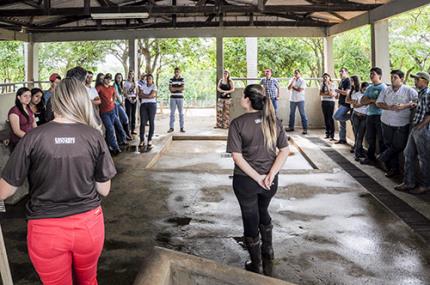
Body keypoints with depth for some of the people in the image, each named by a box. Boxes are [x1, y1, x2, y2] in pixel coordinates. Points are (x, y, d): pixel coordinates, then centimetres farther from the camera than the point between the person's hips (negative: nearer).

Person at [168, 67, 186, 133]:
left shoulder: (182, 79, 1)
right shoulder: (171, 79, 4)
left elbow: (183, 88, -10)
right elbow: (170, 89, -4)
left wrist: (174, 88, -12)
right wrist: (179, 89, -12)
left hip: (180, 98, -1)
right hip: (173, 98, 1)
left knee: (181, 113, 2)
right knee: (172, 113, 2)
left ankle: (182, 128, 6)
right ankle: (171, 127, 6)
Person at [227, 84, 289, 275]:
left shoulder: (238, 123, -14)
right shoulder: (273, 120, -3)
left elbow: (237, 157, -19)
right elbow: (284, 150, -5)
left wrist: (257, 178, -15)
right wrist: (271, 174, -10)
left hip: (245, 181, -4)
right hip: (269, 180, 4)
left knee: (250, 219, 14)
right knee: (263, 212, 30)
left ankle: (256, 265, 28)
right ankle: (268, 251, 47)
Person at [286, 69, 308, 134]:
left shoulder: (302, 81, -5)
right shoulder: (292, 80, 11)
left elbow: (300, 90, -14)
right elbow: (289, 88, -1)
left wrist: (293, 87, -2)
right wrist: (292, 81, -10)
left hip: (300, 100, -5)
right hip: (292, 99, 5)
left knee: (302, 114, -5)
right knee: (292, 114, 12)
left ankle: (305, 128, -5)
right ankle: (291, 127, 22)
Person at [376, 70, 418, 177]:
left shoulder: (408, 90, -6)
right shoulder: (386, 90, 5)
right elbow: (378, 103, 3)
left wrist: (405, 106, -25)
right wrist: (388, 107, -15)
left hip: (402, 124, -3)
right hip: (387, 122, 4)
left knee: (398, 146, -1)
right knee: (389, 145, 9)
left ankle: (383, 157, 24)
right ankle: (394, 168, 21)